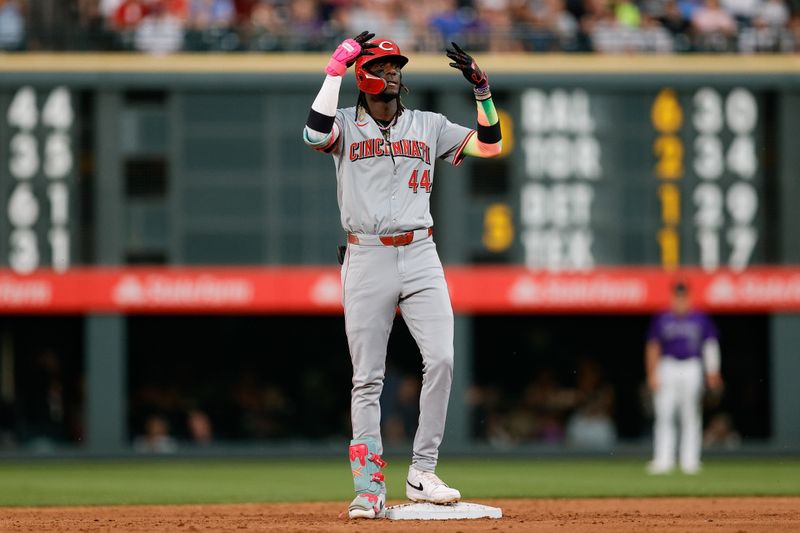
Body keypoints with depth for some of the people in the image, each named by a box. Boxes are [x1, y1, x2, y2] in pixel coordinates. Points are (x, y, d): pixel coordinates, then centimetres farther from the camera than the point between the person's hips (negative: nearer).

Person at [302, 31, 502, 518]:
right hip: (366, 261, -2)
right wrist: (336, 68, -16)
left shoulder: (428, 126, 12)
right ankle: (369, 488, 1)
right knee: (367, 378, -1)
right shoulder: (346, 126, 5)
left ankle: (423, 474, -5)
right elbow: (316, 134, -18)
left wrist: (482, 90, -4)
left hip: (420, 257, 2)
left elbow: (490, 146, 7)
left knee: (442, 359, -13)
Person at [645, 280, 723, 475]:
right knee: (664, 415, -6)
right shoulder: (661, 319, 6)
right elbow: (653, 347, 7)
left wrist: (713, 372, -5)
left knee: (691, 417, 0)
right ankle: (663, 460, -7)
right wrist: (652, 375, 0)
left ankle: (690, 460, 3)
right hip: (668, 368, 0)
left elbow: (710, 345, 5)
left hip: (692, 369, 0)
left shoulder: (700, 319, 5)